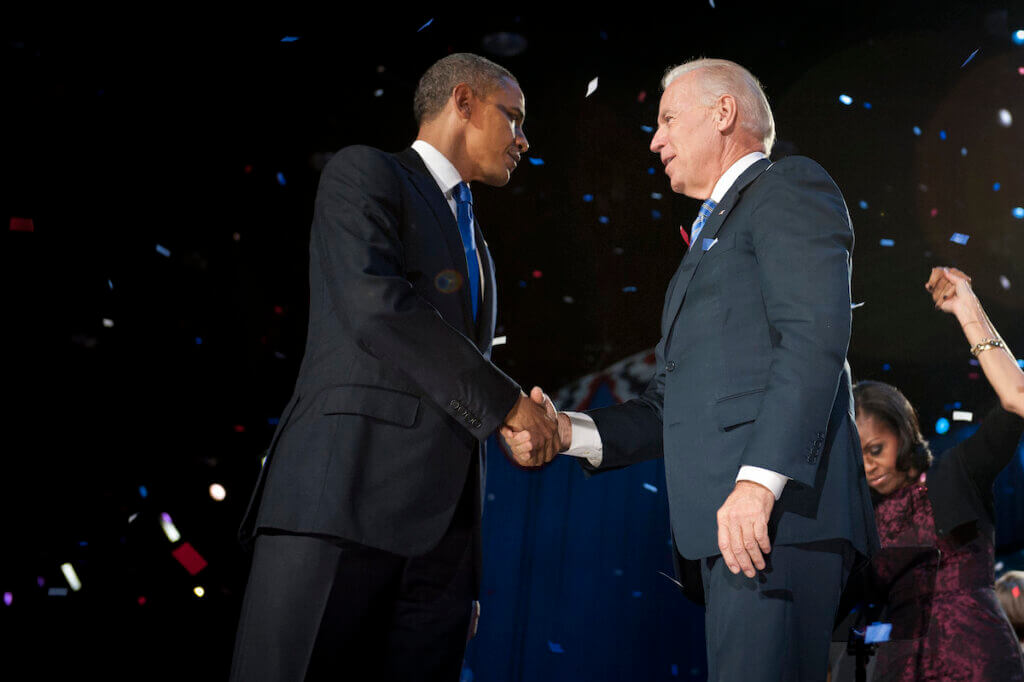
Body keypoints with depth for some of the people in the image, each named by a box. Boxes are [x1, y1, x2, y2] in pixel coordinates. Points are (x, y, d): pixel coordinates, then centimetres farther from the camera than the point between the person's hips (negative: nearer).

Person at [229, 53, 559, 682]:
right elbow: (374, 304, -11)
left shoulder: (472, 239, 31)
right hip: (347, 486, -7)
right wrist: (504, 402, -8)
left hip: (442, 525, 7)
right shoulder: (365, 173, 7)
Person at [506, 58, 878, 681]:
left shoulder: (788, 187, 4)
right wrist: (568, 432, 11)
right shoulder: (713, 237, 32)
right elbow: (673, 405, 26)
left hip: (779, 511, -9)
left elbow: (816, 333, -13)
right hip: (728, 525, 9)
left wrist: (760, 479, -23)